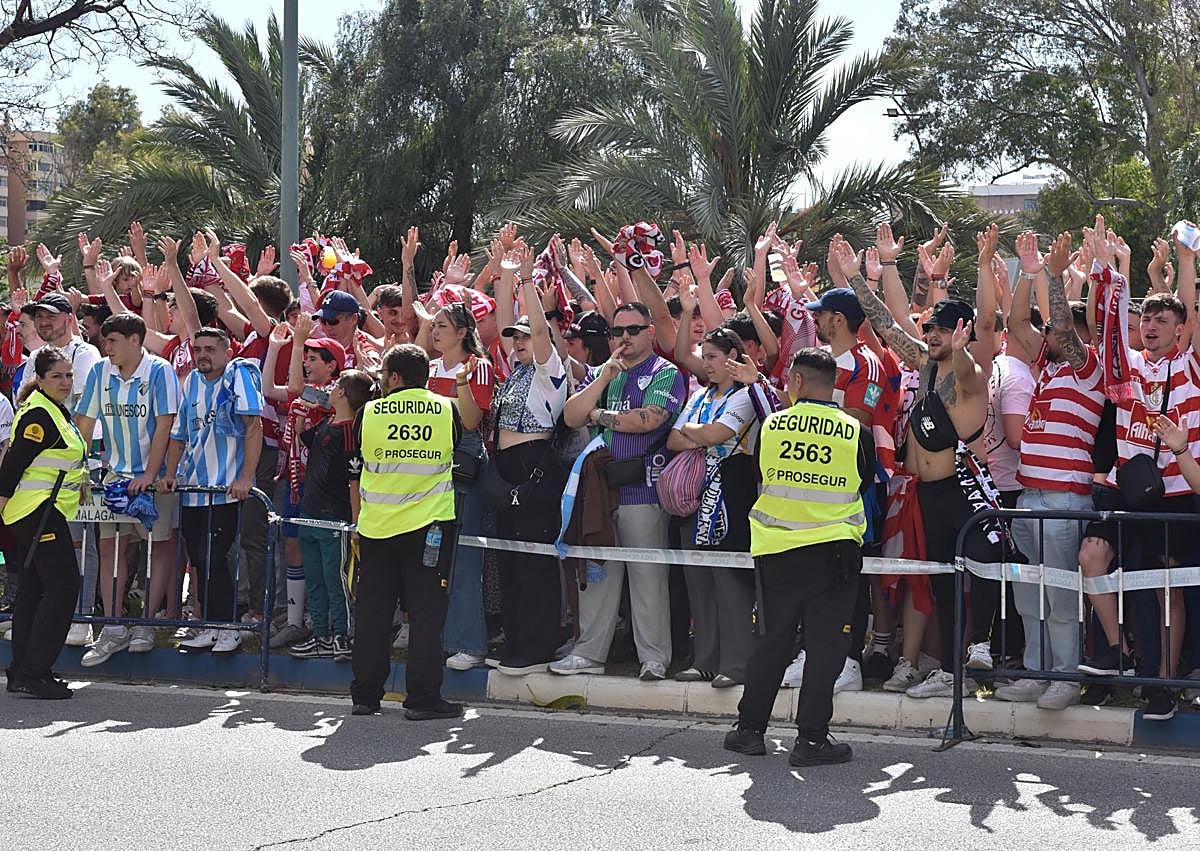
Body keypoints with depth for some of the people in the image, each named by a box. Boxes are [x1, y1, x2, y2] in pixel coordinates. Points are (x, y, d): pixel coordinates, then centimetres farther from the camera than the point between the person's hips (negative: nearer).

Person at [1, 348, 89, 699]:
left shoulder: (54, 410, 17)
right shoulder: (39, 415, -16)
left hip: (42, 512, 11)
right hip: (37, 511, -11)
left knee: (33, 588, 12)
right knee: (63, 584, -12)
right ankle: (31, 673, -12)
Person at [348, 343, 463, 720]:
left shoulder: (368, 413, -1)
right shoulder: (447, 410, 0)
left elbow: (356, 474, 6)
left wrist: (359, 521, 18)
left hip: (376, 526, 1)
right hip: (430, 523, -1)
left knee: (373, 611, 9)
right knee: (426, 611, 2)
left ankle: (365, 695, 13)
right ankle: (422, 698, -1)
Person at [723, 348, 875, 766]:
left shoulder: (770, 425, -2)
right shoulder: (857, 433, -4)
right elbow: (865, 485, 10)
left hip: (776, 549, 2)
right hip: (834, 552, -2)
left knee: (771, 640, 12)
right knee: (825, 644, 4)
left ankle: (750, 729, 17)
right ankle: (811, 738, 2)